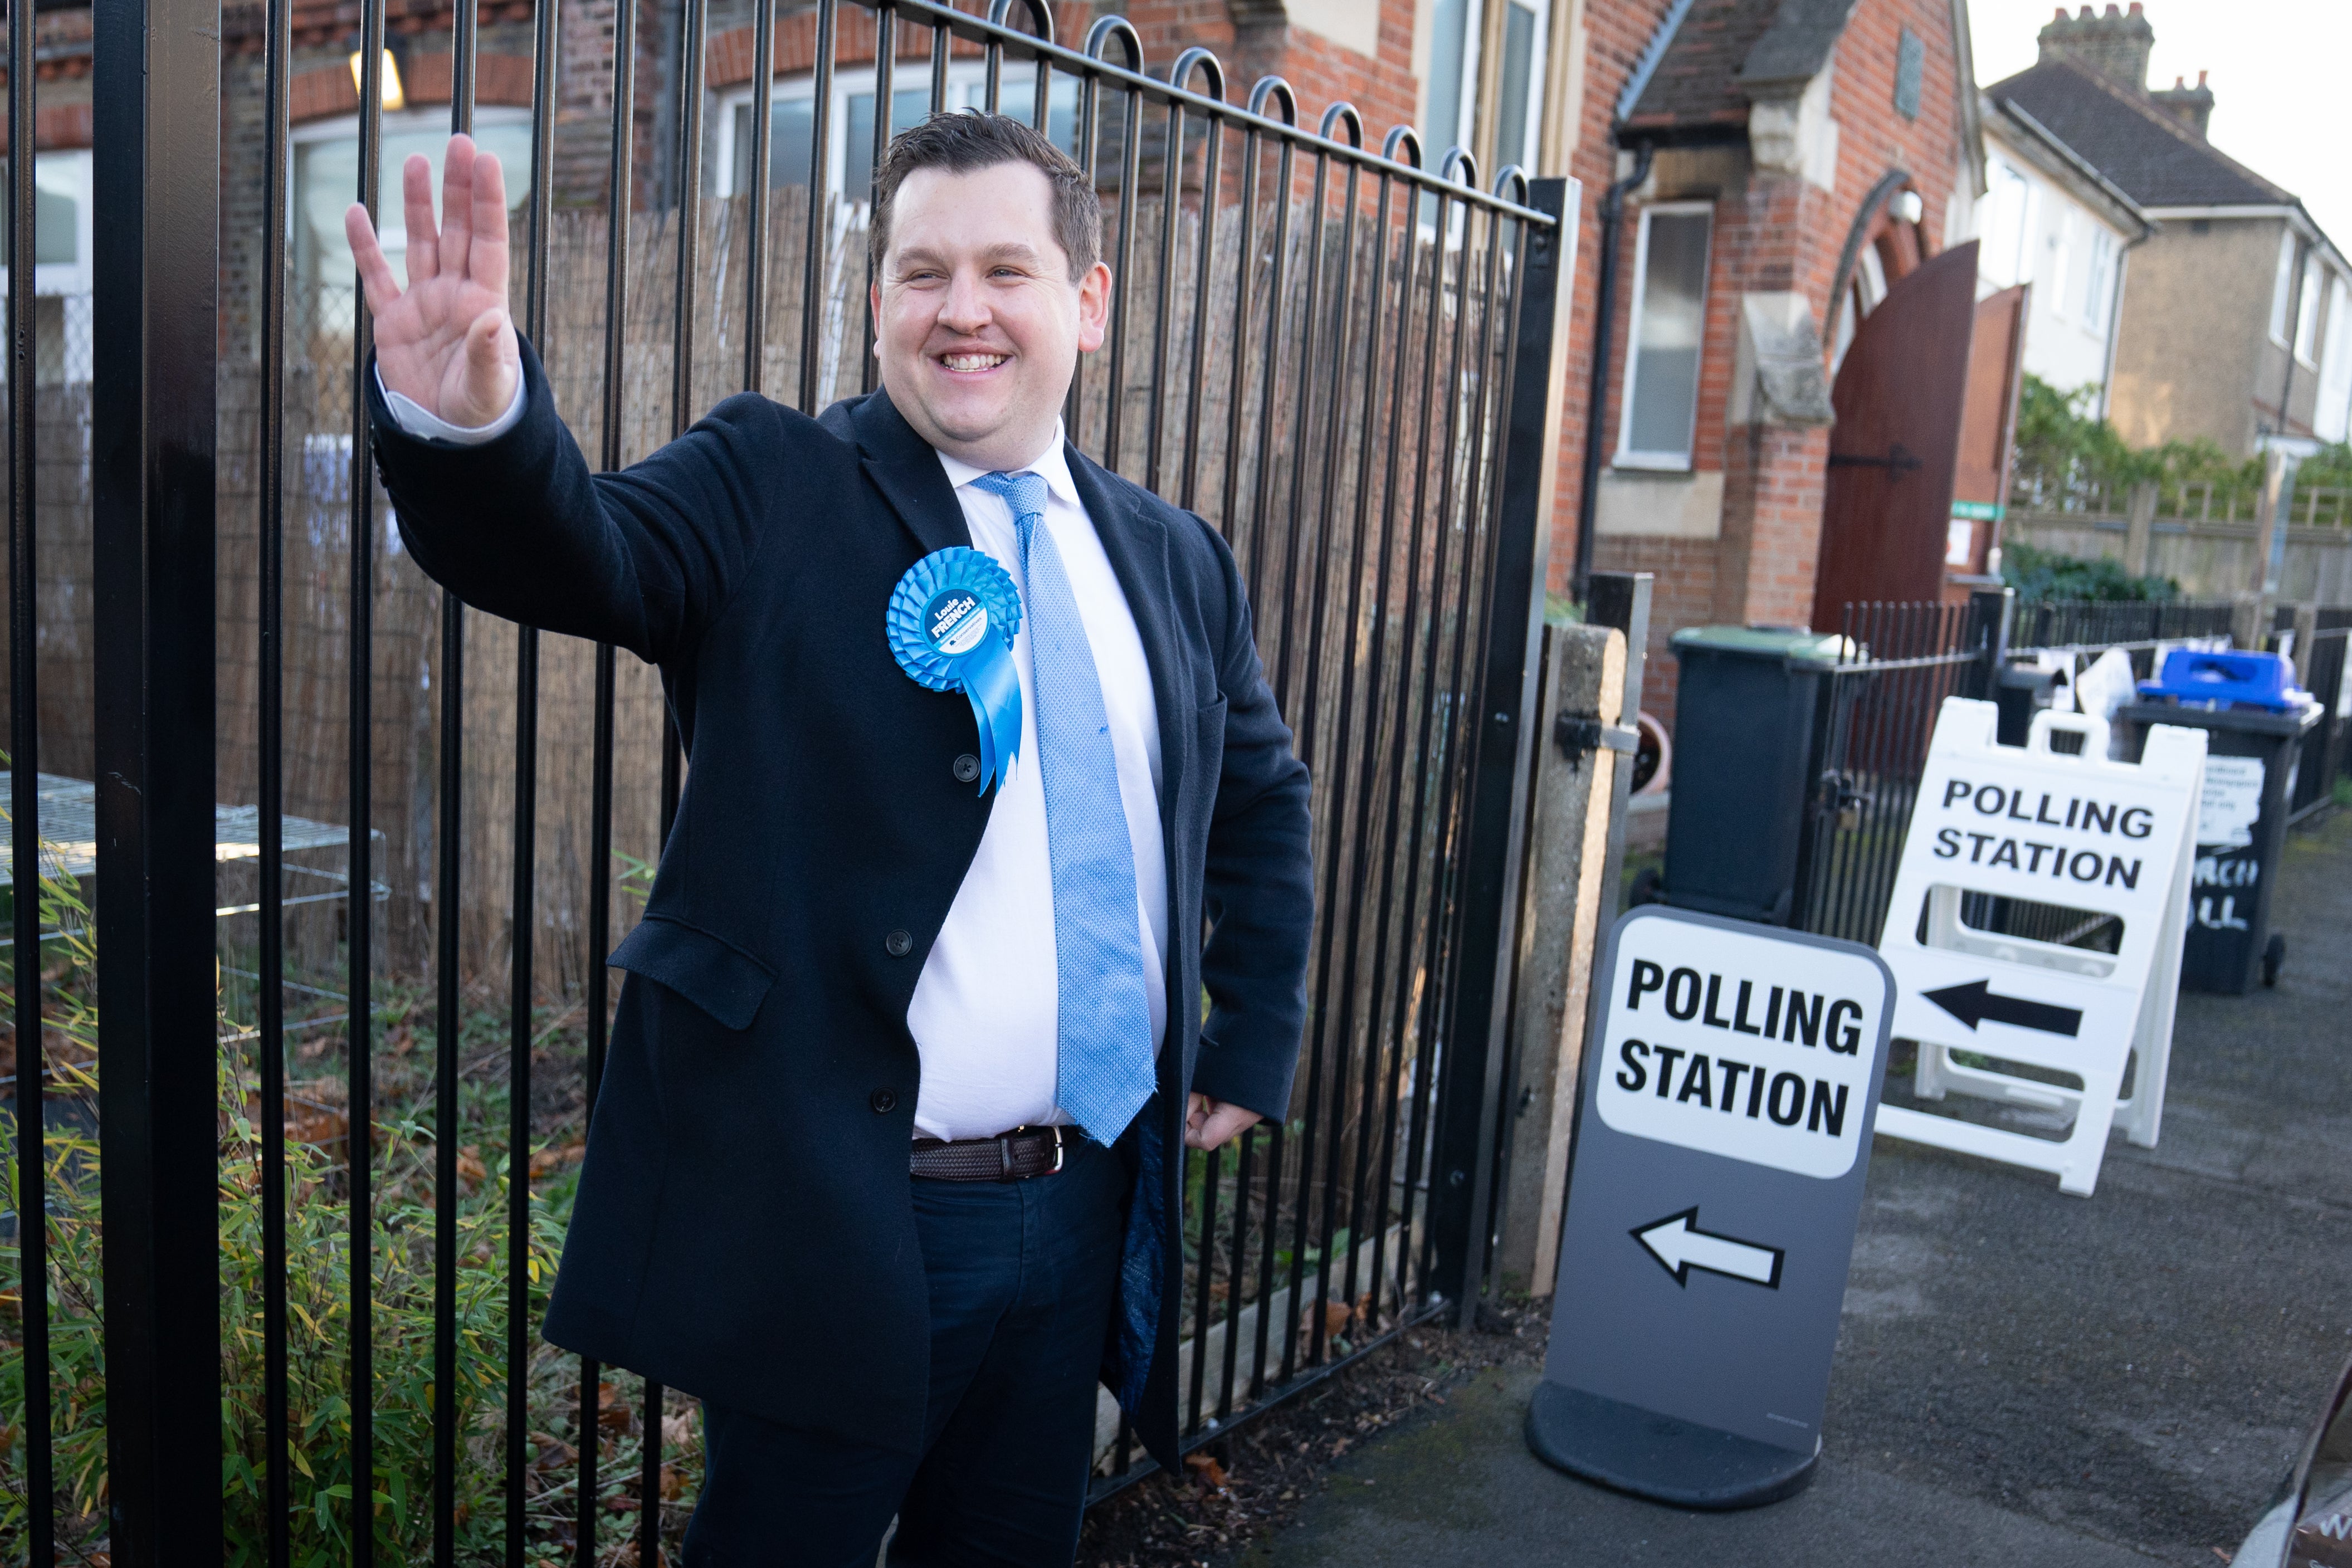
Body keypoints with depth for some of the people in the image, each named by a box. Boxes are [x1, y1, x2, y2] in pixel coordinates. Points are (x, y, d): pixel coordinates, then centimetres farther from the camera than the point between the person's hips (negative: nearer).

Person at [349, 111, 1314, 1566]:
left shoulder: (1174, 559, 7)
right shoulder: (770, 491, -6)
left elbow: (1262, 799, 19)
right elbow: (572, 551, -24)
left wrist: (1254, 1043, 13)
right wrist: (470, 423, -46)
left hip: (1086, 1216, 5)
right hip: (835, 1217, -4)